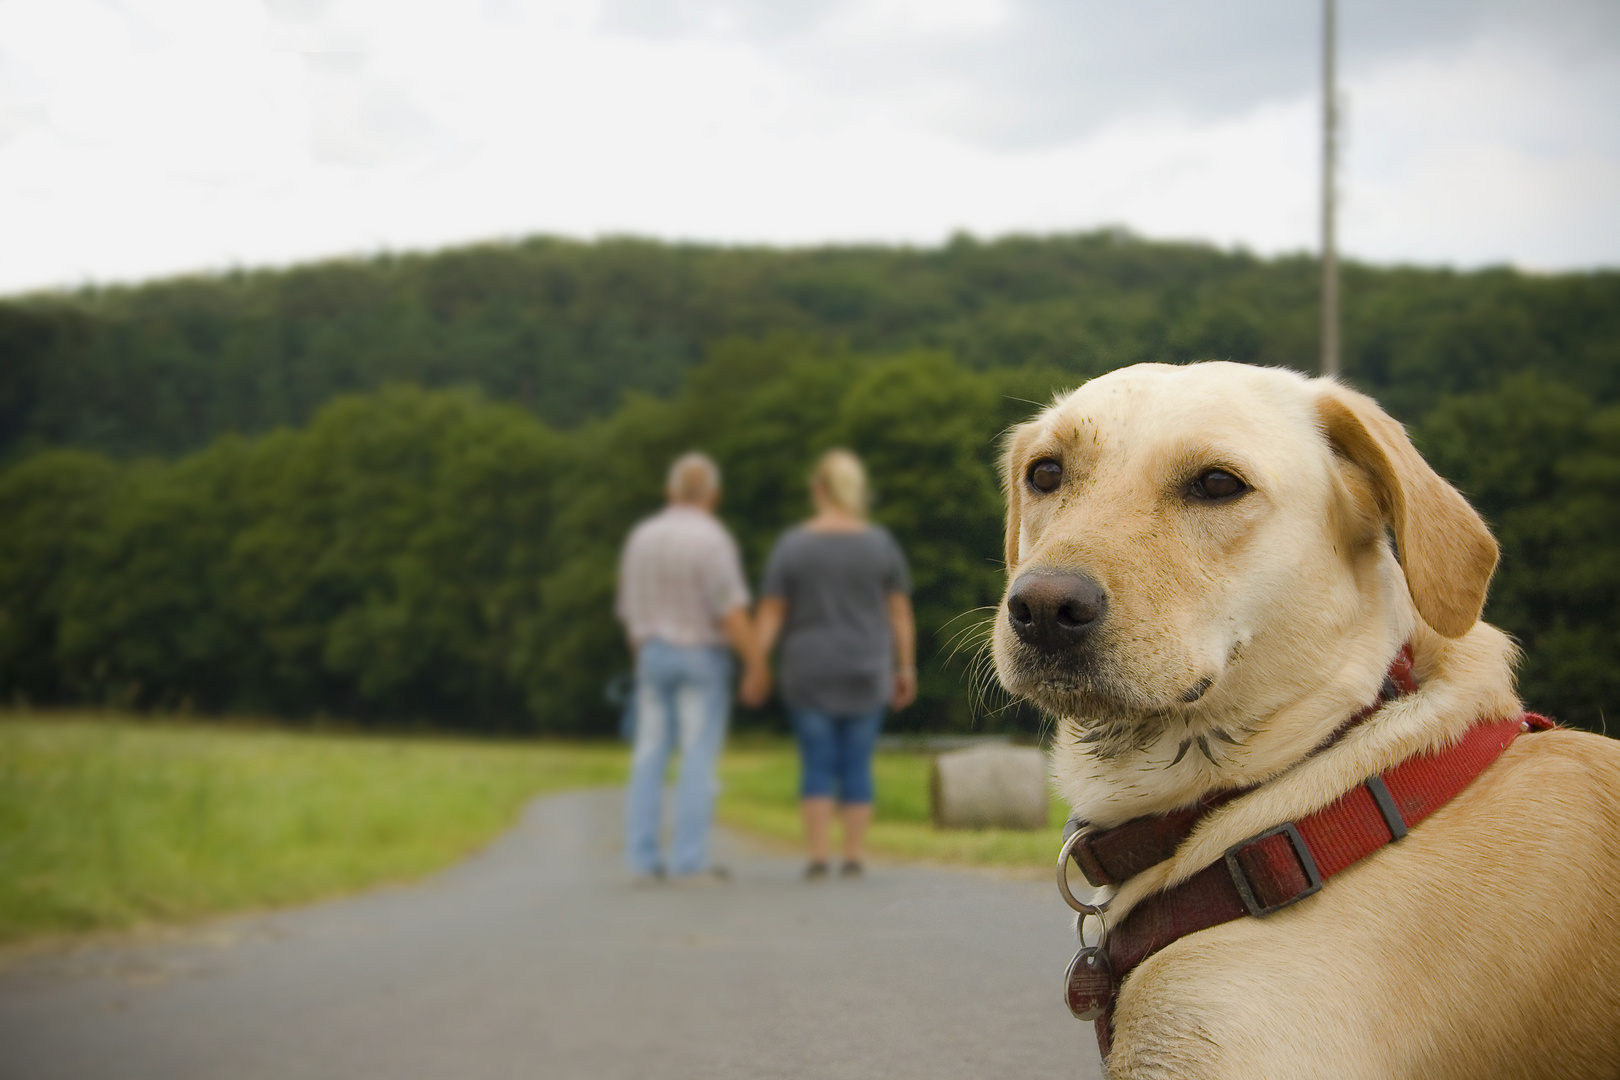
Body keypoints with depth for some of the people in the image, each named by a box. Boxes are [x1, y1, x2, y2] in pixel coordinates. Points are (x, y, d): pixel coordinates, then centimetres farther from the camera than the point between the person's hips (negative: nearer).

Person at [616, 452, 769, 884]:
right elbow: (732, 610, -19)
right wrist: (758, 666, -16)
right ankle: (689, 861, -7)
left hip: (654, 656, 5)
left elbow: (631, 610, 11)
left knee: (650, 760, 6)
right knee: (698, 761, -4)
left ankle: (643, 860, 3)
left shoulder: (641, 538, 5)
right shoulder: (712, 540, -13)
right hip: (703, 658, -5)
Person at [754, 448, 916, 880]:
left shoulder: (792, 544, -5)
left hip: (809, 674, 0)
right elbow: (900, 612, -1)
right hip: (864, 675, 1)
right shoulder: (881, 543, -3)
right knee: (857, 768, 6)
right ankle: (854, 858, 4)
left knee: (816, 767, 4)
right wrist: (906, 670, 6)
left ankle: (818, 857, -2)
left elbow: (769, 614, -6)